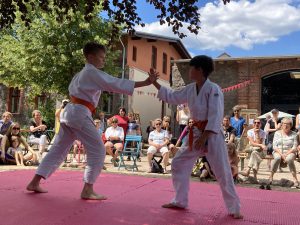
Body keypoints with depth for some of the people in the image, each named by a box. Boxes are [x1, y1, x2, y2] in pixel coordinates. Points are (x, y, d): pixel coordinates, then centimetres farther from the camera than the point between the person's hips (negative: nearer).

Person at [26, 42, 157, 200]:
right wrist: (145, 82, -22)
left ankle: (34, 182, 18)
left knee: (58, 150, 15)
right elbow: (116, 84, -19)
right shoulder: (93, 72, -9)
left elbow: (72, 89, 28)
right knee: (97, 151, -5)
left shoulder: (82, 73, 21)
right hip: (80, 114, -10)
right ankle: (87, 190, -3)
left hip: (69, 111, 10)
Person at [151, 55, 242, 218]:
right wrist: (154, 82, 11)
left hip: (212, 135, -7)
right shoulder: (190, 89, 6)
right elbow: (171, 97, 15)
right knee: (178, 164, 8)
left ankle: (234, 209, 14)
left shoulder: (213, 89, -16)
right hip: (195, 134, 8)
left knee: (223, 173, -2)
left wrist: (204, 137, -24)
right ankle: (180, 201, 21)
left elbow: (215, 117, -20)